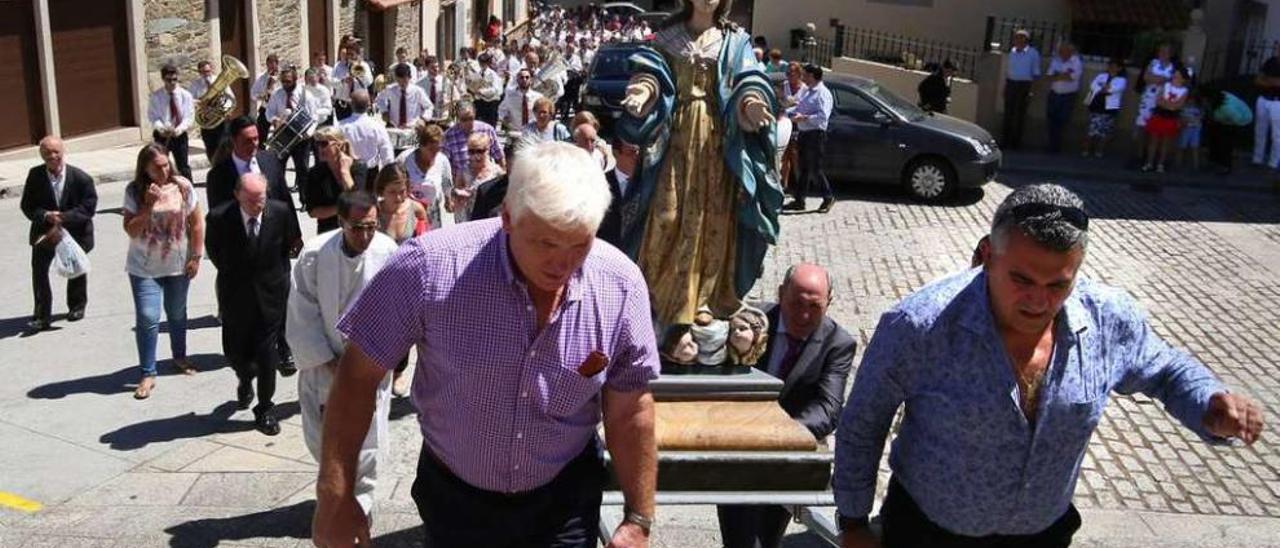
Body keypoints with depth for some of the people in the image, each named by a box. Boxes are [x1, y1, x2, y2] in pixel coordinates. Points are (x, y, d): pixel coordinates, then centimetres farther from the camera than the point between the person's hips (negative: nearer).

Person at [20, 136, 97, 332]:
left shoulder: (81, 178, -16)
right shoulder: (35, 176, -10)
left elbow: (89, 207, -17)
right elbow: (27, 205, -7)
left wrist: (63, 219, -27)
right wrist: (45, 216, -26)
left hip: (75, 232, -1)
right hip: (44, 231, 1)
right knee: (38, 269, -10)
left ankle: (77, 307, 39)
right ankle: (42, 315, -2)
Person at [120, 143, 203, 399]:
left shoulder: (182, 186, -9)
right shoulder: (134, 191, -10)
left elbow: (197, 223, -2)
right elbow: (130, 230, -12)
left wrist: (196, 257, -4)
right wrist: (149, 205, -24)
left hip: (178, 265, 2)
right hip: (144, 268, -1)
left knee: (177, 313, 18)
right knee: (147, 318, -6)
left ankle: (180, 357, 40)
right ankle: (148, 374, 4)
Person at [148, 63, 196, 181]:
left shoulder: (185, 95, -2)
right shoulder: (156, 96, -2)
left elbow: (189, 117, -7)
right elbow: (153, 116, -6)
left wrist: (179, 129, -25)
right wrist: (161, 128, -27)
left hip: (180, 135, 0)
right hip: (161, 135, 0)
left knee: (183, 166, 8)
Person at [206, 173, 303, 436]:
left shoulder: (281, 212, -14)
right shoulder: (219, 218, -15)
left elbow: (291, 244, 5)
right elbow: (214, 252, 4)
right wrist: (231, 273, 8)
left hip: (270, 294, -1)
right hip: (235, 295, 1)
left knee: (267, 355, 0)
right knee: (234, 351, 9)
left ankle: (265, 411, 14)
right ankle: (246, 380, 44)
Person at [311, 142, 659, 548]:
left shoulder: (621, 287, -18)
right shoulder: (429, 267, -24)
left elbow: (630, 411, -7)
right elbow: (359, 374, -14)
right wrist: (333, 496, -13)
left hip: (564, 498, 1)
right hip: (453, 495, 0)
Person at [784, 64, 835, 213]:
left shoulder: (823, 93, -13)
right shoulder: (807, 91, 15)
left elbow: (823, 116, -22)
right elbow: (799, 107, 22)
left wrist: (804, 118, -23)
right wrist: (785, 112, 8)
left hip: (816, 135, -9)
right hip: (804, 133, 9)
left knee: (815, 168, -3)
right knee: (804, 169, 12)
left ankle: (828, 197, 13)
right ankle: (799, 201, 17)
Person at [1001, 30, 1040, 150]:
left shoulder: (1033, 53, -3)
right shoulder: (1012, 51, 11)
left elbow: (1036, 73, -1)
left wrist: (1032, 89, -8)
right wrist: (1005, 85, 15)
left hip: (1024, 85, -5)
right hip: (1010, 84, 5)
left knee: (1020, 114, -2)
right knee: (1008, 112, 6)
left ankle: (1015, 142, 3)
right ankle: (1006, 140, 13)